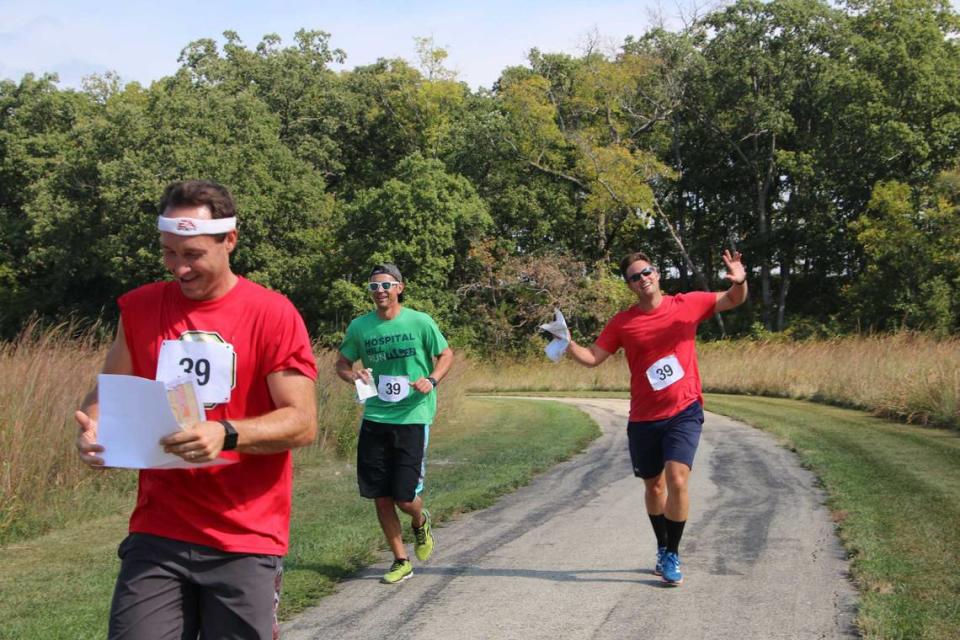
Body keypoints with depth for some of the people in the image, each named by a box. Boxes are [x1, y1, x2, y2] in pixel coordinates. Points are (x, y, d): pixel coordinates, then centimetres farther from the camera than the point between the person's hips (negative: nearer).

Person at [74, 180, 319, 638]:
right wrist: (92, 428, -9)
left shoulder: (273, 315, -6)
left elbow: (302, 422, -10)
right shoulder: (139, 308, 6)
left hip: (245, 542, -3)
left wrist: (227, 434, -26)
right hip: (156, 535, 3)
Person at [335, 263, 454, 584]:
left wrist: (432, 380, -13)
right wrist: (353, 375, -9)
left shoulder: (419, 322, -4)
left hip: (413, 417, -3)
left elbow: (446, 355, 6)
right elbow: (342, 363, 14)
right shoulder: (360, 326, 4)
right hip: (374, 419, 3)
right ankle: (401, 561, 21)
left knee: (405, 496, -5)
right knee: (380, 496, 4)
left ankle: (420, 522, 32)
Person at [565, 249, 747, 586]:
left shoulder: (687, 305, -2)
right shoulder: (623, 322, 0)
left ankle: (671, 556, -3)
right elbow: (592, 358, 1)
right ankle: (663, 549, 36)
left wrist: (739, 281, -19)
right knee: (653, 486, 14)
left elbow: (733, 300, 3)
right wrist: (568, 344, -18)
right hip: (644, 419, 2)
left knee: (677, 479, -18)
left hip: (683, 412, -2)